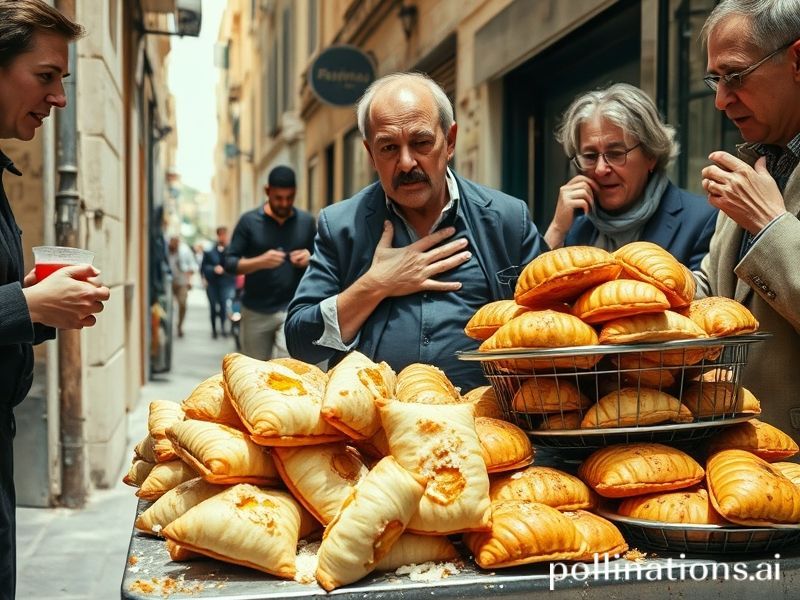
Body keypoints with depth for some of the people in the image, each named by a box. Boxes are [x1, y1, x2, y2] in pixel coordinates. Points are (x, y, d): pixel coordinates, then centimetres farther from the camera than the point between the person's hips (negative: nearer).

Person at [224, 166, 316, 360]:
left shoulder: (306, 222, 5)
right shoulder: (249, 221, 0)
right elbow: (229, 263, -2)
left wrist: (310, 260, -11)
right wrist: (260, 262, -20)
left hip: (293, 309, 0)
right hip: (256, 311, 1)